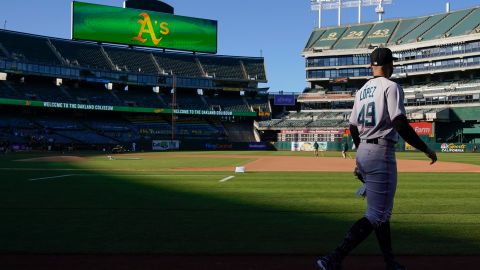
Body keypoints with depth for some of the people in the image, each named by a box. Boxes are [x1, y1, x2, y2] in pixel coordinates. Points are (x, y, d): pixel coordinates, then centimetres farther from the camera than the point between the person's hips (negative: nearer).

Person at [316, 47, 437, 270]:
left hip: (362, 152, 9)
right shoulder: (390, 87, -7)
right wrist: (426, 149, -11)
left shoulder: (362, 91, 16)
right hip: (381, 153, -9)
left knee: (381, 209, 18)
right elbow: (400, 124, -18)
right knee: (377, 214, -7)